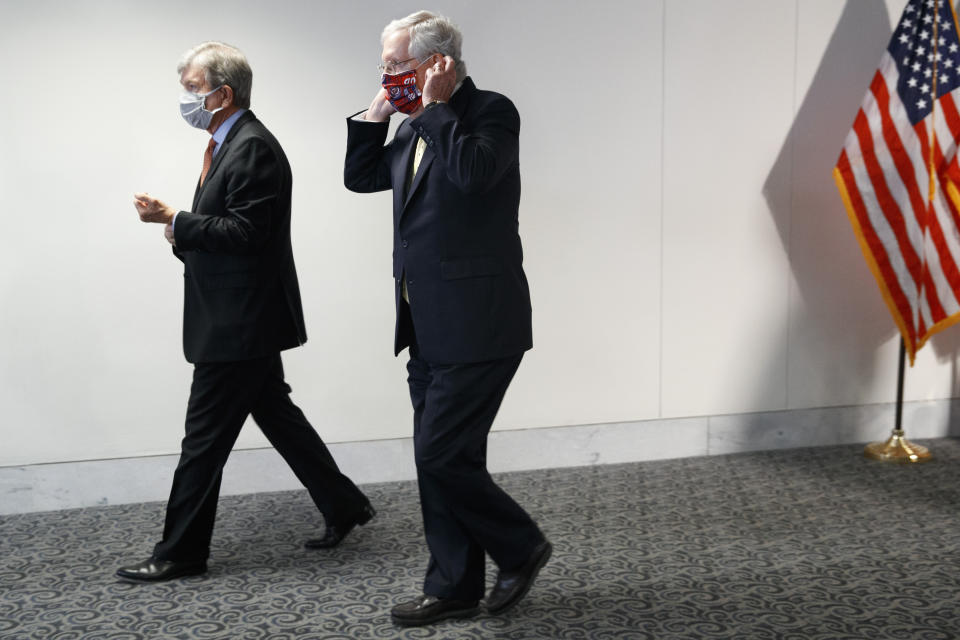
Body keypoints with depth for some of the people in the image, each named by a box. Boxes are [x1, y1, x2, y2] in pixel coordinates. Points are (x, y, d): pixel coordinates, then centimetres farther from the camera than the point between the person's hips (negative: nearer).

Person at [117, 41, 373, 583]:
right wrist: (185, 235, 6)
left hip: (239, 323, -10)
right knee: (277, 416, 16)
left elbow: (245, 231, -23)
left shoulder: (253, 148, -16)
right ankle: (344, 507, 26)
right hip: (242, 320, 10)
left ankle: (181, 553, 11)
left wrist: (174, 220, -20)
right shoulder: (229, 144, 16)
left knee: (205, 436, -1)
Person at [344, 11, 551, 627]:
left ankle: (522, 546, 16)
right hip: (430, 328, 9)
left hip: (475, 326, -9)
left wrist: (435, 106, -15)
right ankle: (454, 588, 24)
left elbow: (473, 172, -27)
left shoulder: (491, 111, -8)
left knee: (442, 456, -8)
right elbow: (360, 176, 21)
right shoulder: (420, 127, 15)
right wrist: (379, 110, 11)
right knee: (439, 460, 12)